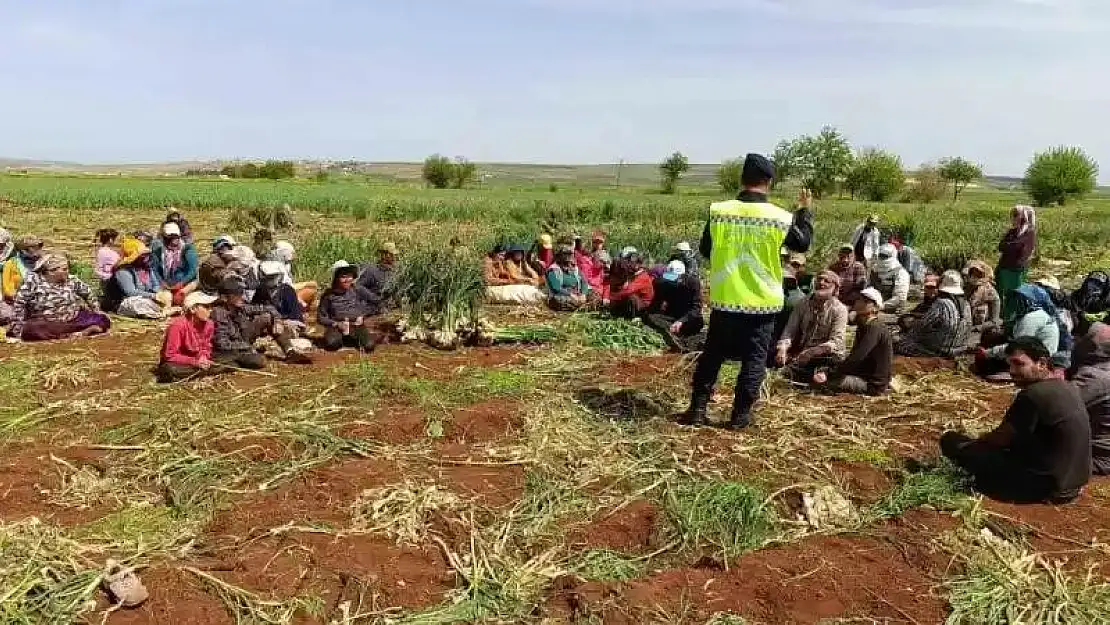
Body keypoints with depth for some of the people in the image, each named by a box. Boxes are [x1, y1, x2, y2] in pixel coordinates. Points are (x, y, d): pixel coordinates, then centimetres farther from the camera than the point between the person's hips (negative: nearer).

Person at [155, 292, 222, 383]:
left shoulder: (209, 324, -5)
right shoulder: (178, 325, -21)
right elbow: (170, 356, -21)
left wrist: (204, 358, -17)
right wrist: (195, 362, -29)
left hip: (197, 362, 6)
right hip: (176, 364, -6)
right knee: (172, 370, -42)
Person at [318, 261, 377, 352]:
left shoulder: (358, 289, -2)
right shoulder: (328, 295, -1)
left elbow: (377, 302, 4)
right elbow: (321, 317, 4)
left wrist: (363, 316, 0)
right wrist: (336, 324, -13)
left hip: (356, 325, 1)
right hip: (336, 327, 0)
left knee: (369, 346, -24)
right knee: (331, 344, -32)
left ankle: (355, 341, 8)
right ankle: (340, 339, 3)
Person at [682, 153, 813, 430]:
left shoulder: (718, 211, -7)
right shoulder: (780, 218, -9)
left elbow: (705, 250, 5)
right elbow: (803, 244, 10)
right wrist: (806, 212, 24)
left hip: (724, 300, 1)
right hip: (762, 302, -1)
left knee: (712, 355, 13)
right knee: (754, 359, 10)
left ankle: (697, 409, 15)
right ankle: (740, 415, 13)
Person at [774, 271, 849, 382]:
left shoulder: (839, 309, -9)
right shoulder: (803, 304, 3)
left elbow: (836, 342, -18)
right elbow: (789, 331, -2)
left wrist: (810, 353, -35)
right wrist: (782, 349, -23)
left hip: (826, 354, -4)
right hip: (801, 350, 4)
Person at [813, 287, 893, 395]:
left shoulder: (875, 328, -19)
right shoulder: (863, 327, 13)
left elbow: (855, 358, -28)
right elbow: (854, 357, 14)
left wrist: (829, 373, -27)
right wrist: (827, 371, 3)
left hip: (873, 385, -10)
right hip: (864, 377, 10)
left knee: (821, 380, -25)